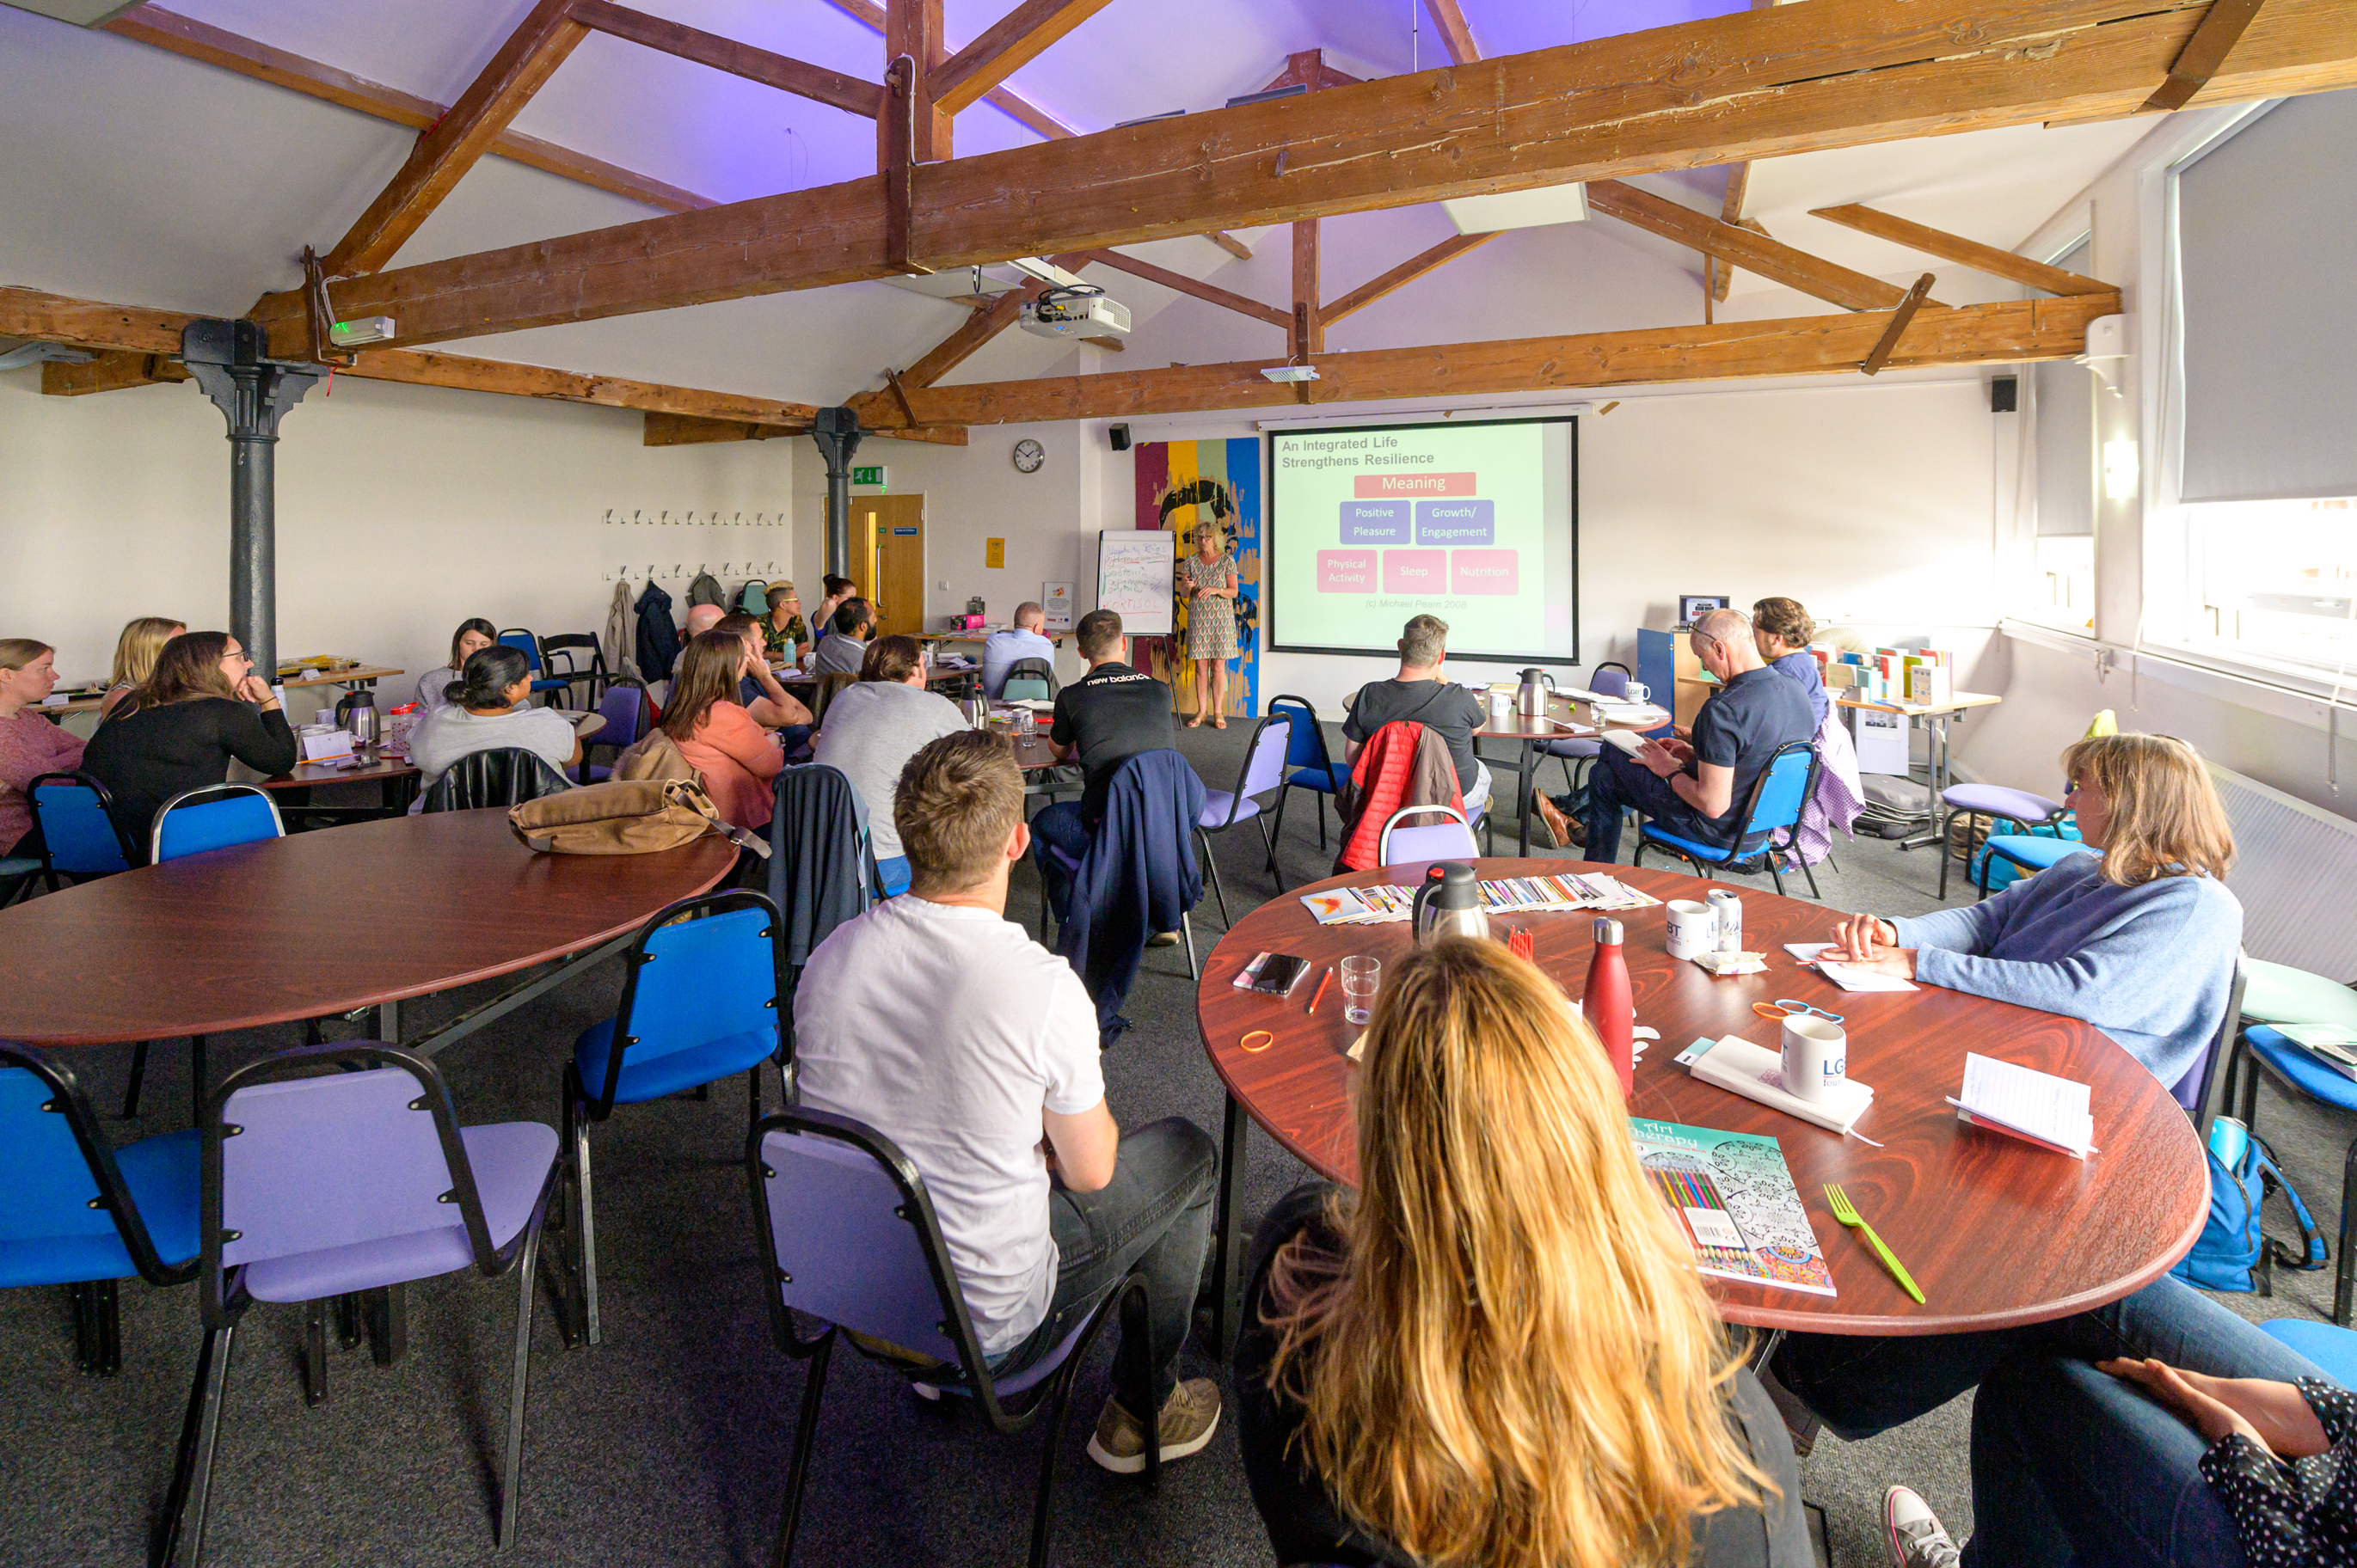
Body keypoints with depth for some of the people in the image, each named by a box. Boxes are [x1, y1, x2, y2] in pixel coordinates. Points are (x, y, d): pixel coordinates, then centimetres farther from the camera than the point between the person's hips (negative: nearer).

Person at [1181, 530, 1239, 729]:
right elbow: (1184, 593, 6)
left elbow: (1234, 592, -1)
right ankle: (1202, 711, 10)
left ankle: (1218, 712, 7)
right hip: (1198, 618, 2)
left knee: (1218, 666, -1)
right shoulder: (1191, 561, 6)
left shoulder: (1227, 561, 1)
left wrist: (1216, 590, -20)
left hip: (1221, 617, -2)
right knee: (1201, 666, 2)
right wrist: (1189, 587, -17)